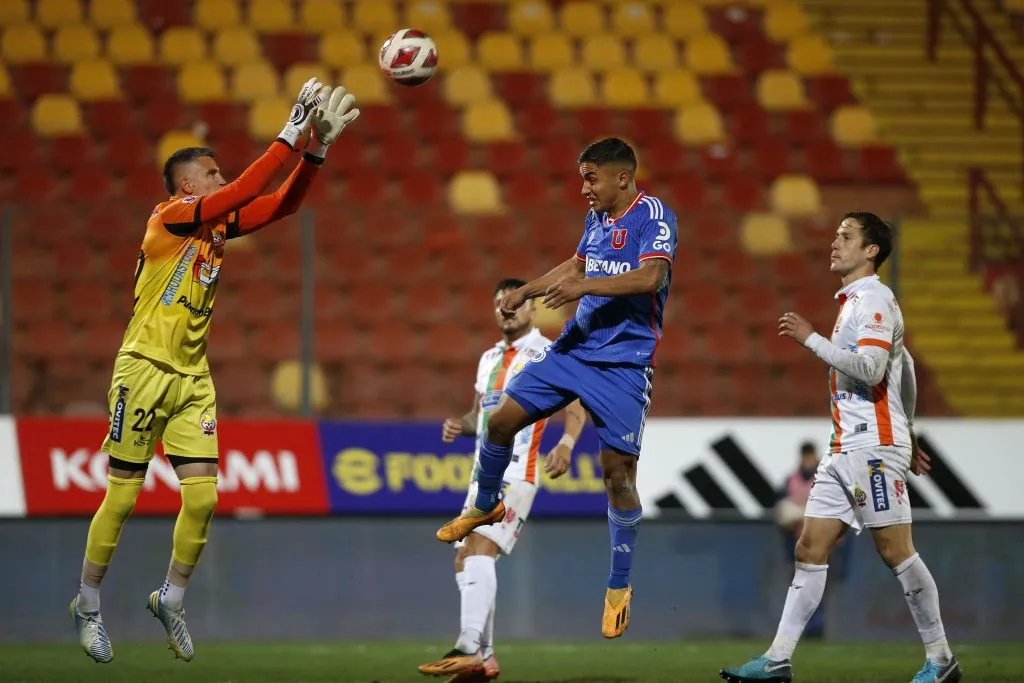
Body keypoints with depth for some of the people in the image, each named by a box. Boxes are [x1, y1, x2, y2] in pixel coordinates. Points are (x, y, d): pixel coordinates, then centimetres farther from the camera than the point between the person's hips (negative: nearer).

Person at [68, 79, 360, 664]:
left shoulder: (220, 223, 10)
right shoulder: (169, 217, -12)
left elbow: (282, 203, 6)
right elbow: (244, 192, -24)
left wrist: (316, 149, -7)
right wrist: (289, 136, -24)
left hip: (193, 376, 7)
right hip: (145, 369, -7)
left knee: (203, 495, -3)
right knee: (123, 496, -1)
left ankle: (172, 601, 14)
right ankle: (88, 605, 14)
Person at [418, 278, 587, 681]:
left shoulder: (548, 354, -3)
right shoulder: (489, 358, 20)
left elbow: (575, 409, -11)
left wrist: (565, 444, -30)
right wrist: (460, 425, 4)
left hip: (516, 474, -9)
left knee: (479, 549, -24)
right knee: (464, 561, 7)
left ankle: (469, 650, -34)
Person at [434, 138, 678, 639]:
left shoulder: (653, 215, -13)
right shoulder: (597, 217, 11)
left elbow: (651, 276, -28)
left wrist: (585, 286, -36)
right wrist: (527, 291, 20)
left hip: (625, 362, -7)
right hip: (574, 347, 7)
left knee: (618, 471, -8)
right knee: (502, 418, 0)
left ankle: (619, 587, 6)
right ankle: (484, 507, 28)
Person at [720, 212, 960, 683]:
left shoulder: (874, 300, -9)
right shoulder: (853, 303, 21)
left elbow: (870, 369, -22)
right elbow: (904, 366, 29)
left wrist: (811, 338, -17)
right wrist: (907, 433, 33)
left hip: (874, 448, -10)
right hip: (846, 449, 10)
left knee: (896, 551, -7)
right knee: (810, 549, 3)